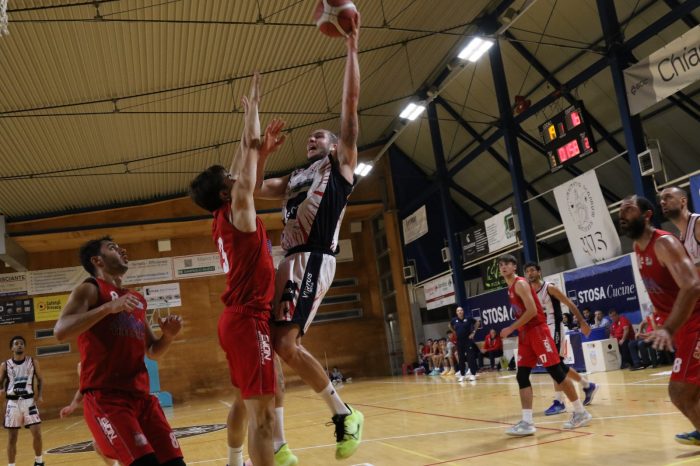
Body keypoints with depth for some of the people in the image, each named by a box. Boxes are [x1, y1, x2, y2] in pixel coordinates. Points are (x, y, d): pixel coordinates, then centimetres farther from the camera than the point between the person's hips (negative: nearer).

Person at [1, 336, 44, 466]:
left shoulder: (33, 362, 3)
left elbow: (40, 379, 10)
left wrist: (39, 395, -5)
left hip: (29, 400, 0)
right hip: (13, 403, 0)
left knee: (37, 433, -6)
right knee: (12, 438, 4)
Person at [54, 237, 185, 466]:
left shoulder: (137, 299, 20)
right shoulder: (89, 289, 0)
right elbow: (60, 331, -18)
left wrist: (168, 335, 4)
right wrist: (109, 307, -25)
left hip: (141, 395, 7)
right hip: (105, 396, -7)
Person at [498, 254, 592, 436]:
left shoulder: (520, 284, -11)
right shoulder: (511, 288, 17)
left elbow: (532, 311, -21)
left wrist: (511, 328, -19)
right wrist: (516, 330, 16)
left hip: (537, 330, -9)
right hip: (525, 334, 9)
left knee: (556, 371, -5)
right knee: (522, 376, 0)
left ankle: (581, 412, 7)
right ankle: (527, 422, -2)